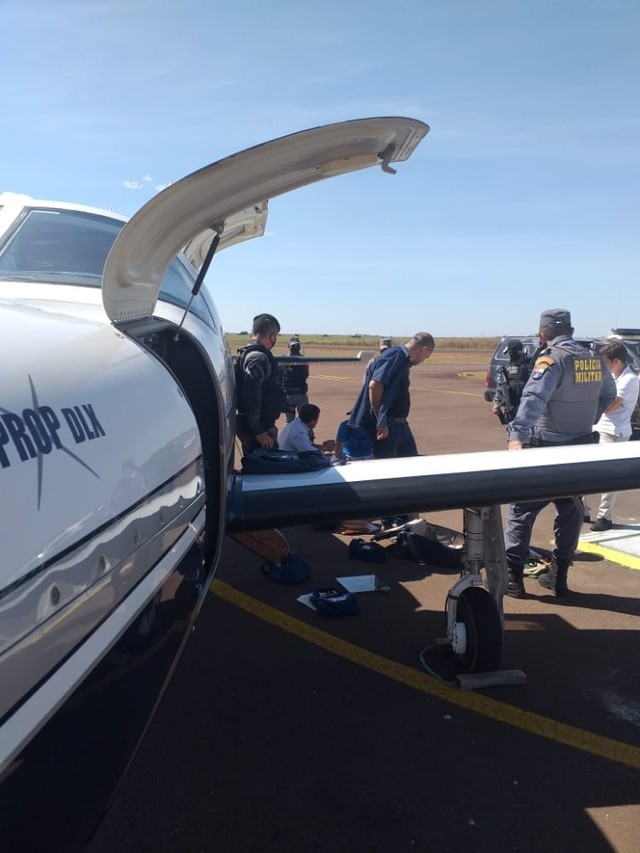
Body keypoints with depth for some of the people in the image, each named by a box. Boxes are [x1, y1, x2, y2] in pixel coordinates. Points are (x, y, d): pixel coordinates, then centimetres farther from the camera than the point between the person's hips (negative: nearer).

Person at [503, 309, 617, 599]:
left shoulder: (552, 358, -16)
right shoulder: (594, 360, 6)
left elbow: (534, 398, -33)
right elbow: (608, 395, 22)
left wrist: (517, 434, -44)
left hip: (547, 450, -7)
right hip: (581, 448, 7)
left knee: (522, 509, 3)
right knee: (570, 510, 16)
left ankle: (513, 575, 4)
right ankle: (559, 576, 23)